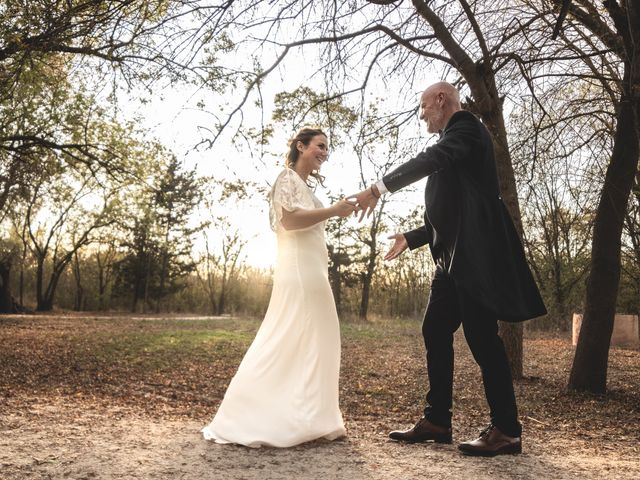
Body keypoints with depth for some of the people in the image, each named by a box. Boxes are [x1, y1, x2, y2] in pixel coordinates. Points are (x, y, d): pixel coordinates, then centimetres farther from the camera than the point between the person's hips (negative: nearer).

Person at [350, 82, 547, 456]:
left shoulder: (466, 126, -4)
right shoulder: (453, 146, 24)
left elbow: (433, 159, -26)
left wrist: (379, 188, -28)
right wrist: (410, 239, 27)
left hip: (475, 253, -10)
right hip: (455, 257, 10)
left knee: (481, 336, -8)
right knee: (435, 331, 9)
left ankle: (507, 429, 0)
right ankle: (437, 421, 15)